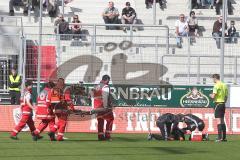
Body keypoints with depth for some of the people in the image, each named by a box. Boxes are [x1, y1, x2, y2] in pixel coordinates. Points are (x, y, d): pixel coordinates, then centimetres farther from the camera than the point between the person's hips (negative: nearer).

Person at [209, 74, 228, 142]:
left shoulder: (216, 85, -13)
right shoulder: (224, 85, 11)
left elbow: (213, 96, -18)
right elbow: (226, 96, 15)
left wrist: (211, 95, 4)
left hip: (218, 103, -8)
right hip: (223, 103, 8)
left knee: (219, 120, -9)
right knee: (222, 120, 12)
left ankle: (220, 137, -13)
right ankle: (224, 137, 14)